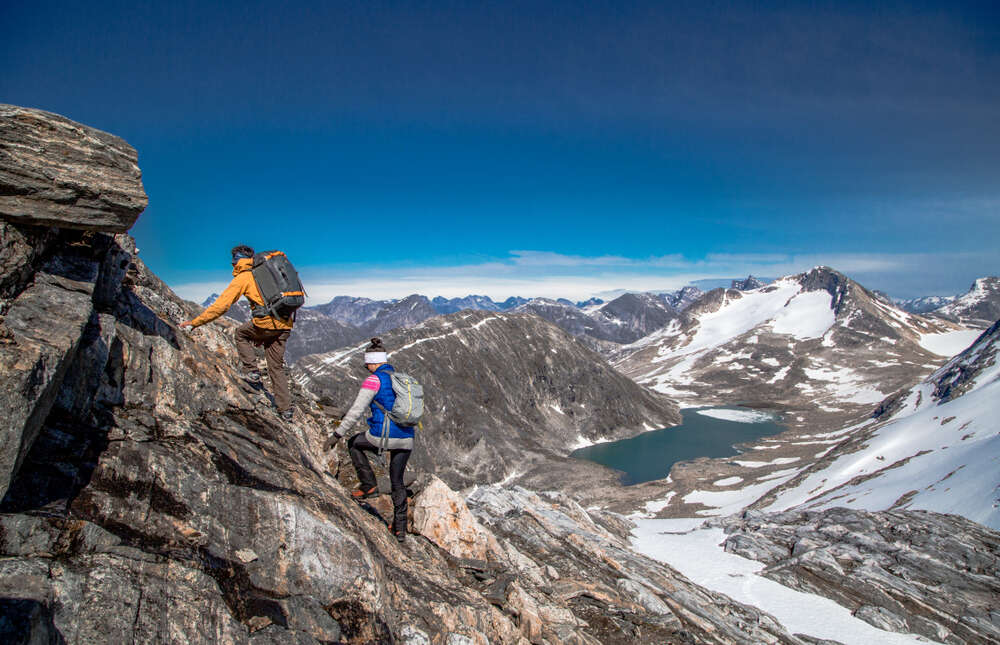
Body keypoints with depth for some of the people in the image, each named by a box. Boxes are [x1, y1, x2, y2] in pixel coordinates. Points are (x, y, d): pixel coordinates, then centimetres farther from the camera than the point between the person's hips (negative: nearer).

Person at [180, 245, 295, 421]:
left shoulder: (242, 278, 5)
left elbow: (221, 305, -1)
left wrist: (195, 322, 8)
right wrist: (261, 335, 36)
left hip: (267, 322, -6)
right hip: (285, 325, 7)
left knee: (241, 334, 26)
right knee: (277, 367, 15)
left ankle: (252, 372, 14)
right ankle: (285, 409, 13)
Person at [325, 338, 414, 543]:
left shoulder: (374, 380, -7)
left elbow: (355, 412, -13)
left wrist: (337, 435, -8)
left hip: (382, 437, -6)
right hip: (406, 439, 6)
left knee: (354, 444, 28)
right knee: (397, 482, 23)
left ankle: (369, 486, 19)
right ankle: (400, 529, 23)